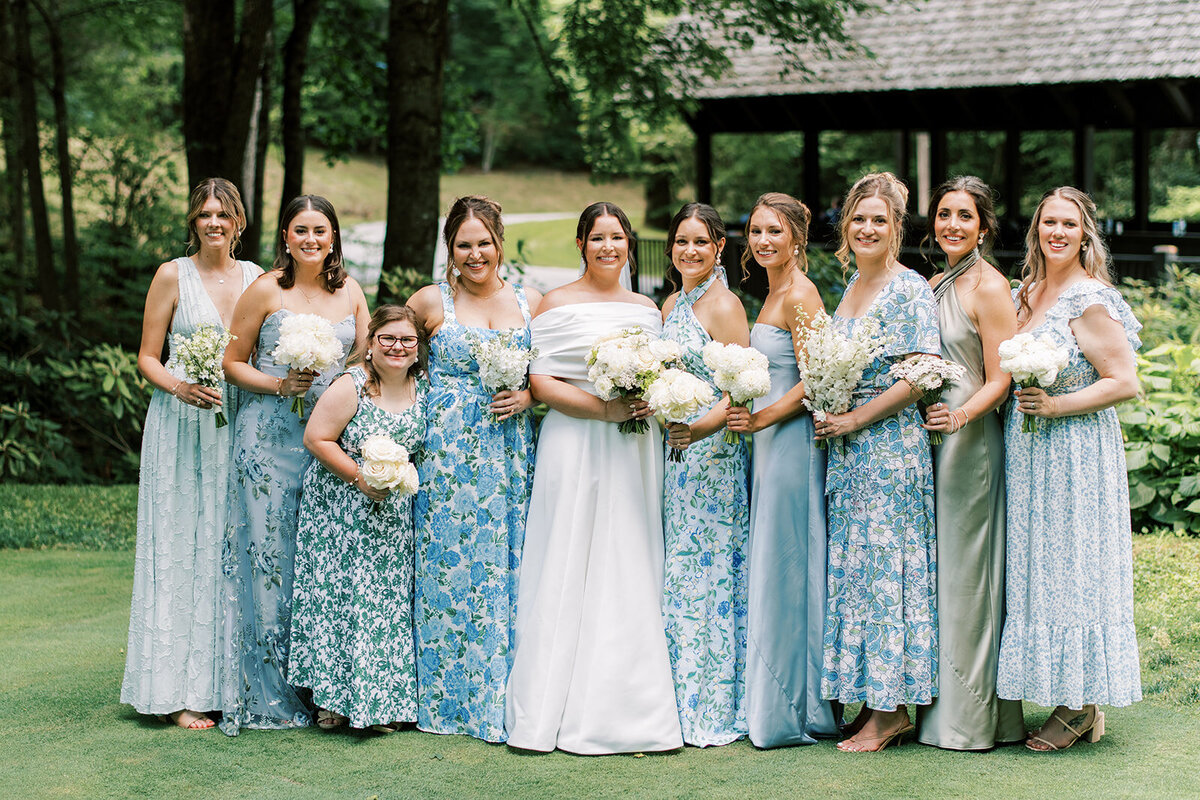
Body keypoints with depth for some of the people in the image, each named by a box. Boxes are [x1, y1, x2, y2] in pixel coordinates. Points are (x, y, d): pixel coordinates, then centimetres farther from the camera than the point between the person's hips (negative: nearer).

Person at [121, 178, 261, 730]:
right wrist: (180, 387, -16)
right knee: (181, 550, -4)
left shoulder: (255, 278, 11)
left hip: (239, 426, 3)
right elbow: (147, 357, 2)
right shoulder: (173, 276, 1)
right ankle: (182, 692, -2)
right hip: (181, 425, -3)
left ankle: (229, 680, 10)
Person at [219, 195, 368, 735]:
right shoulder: (265, 291, -1)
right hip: (270, 437, -3)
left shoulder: (349, 291, 10)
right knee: (268, 556, -3)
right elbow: (233, 363, 1)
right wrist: (280, 385, -14)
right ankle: (268, 695, 5)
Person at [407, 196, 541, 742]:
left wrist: (528, 395, -3)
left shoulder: (530, 302, 9)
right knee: (450, 566, 0)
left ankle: (503, 698, 12)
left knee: (507, 566, 3)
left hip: (510, 450, 2)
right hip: (449, 449, -2)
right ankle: (451, 700, 9)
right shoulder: (432, 301, 2)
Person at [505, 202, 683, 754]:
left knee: (629, 573, 2)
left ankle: (627, 706, 7)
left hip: (633, 450, 4)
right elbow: (540, 382, -6)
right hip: (575, 446, -4)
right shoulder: (558, 304, 1)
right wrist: (603, 408, -17)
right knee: (568, 571, -5)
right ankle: (556, 711, 0)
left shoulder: (647, 309, 15)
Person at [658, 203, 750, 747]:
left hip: (712, 452, -8)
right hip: (673, 453, 8)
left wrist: (700, 427, -26)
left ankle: (713, 711, 1)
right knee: (677, 575, 8)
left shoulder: (724, 305, -8)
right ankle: (680, 705, 15)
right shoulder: (672, 304, 16)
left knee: (704, 574, -6)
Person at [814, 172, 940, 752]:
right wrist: (827, 412, 6)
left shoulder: (909, 289, -8)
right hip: (846, 448, 8)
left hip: (890, 445, -8)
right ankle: (876, 703, 14)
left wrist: (855, 419, -15)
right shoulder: (851, 286, 16)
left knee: (883, 564, -6)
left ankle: (890, 710, 1)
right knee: (852, 567, 8)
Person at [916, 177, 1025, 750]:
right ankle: (936, 703, 18)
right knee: (934, 570, 10)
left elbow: (999, 380, -13)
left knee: (964, 571, -3)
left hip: (969, 440, -8)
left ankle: (969, 718, 5)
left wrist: (960, 415, -30)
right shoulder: (934, 285, 15)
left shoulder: (989, 287, -9)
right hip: (929, 439, 8)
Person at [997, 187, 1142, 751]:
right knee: (1037, 570, 9)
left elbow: (1124, 383, -13)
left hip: (1075, 451, -8)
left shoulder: (1089, 301, -11)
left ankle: (1081, 707, 7)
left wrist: (1055, 405, -19)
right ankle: (1068, 699, 17)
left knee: (1071, 570, -3)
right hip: (1026, 451, 8)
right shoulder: (1025, 294, 13)